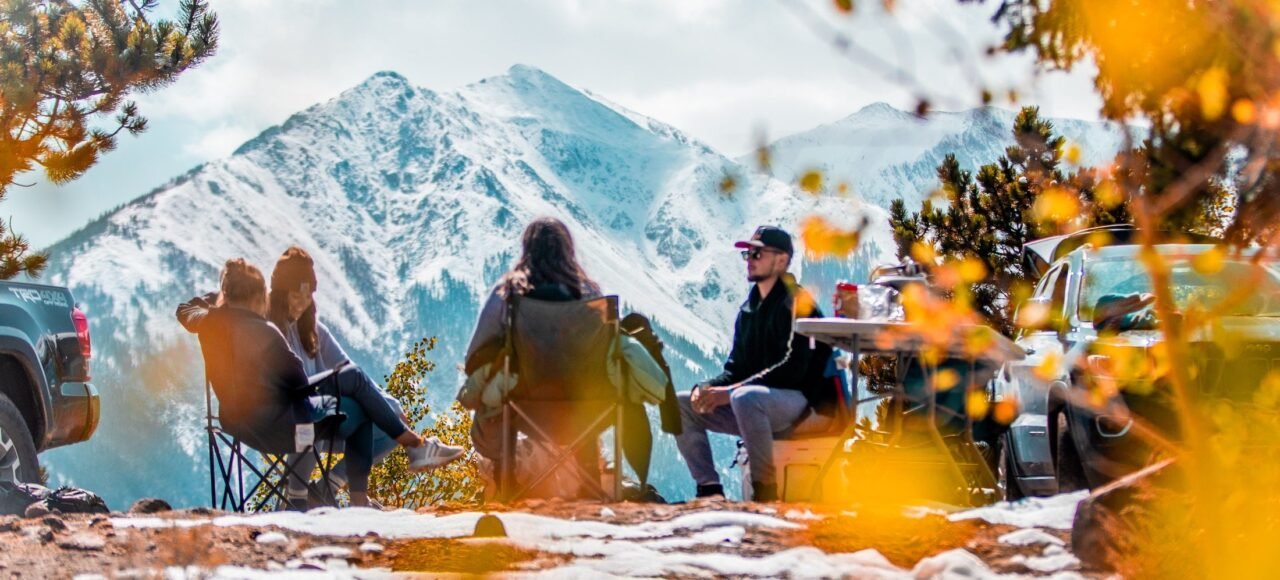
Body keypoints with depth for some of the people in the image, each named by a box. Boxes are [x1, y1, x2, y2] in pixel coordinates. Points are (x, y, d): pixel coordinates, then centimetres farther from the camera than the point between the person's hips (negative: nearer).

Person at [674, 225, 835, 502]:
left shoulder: (798, 303, -9)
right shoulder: (748, 309, 17)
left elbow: (791, 370, -20)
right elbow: (735, 369, 17)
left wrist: (730, 392, -24)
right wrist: (707, 388, -6)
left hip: (801, 402, -9)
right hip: (754, 407, 9)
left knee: (745, 397, -39)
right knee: (680, 404, -2)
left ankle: (766, 489, -31)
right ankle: (709, 488, -9)